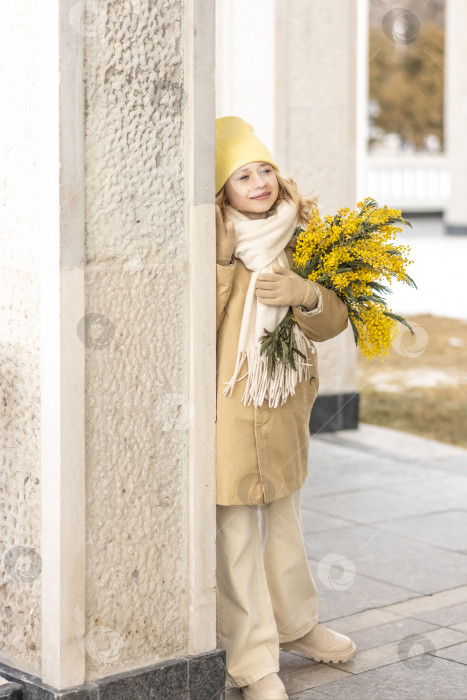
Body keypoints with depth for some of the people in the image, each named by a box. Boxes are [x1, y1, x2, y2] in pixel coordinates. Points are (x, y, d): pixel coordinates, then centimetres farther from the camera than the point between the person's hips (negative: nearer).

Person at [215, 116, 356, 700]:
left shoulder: (298, 237, 4)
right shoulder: (214, 237, -12)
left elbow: (332, 321, -1)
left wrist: (304, 292, -16)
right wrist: (222, 261, -23)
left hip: (284, 404, 6)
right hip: (228, 405, -6)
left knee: (282, 517, 23)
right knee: (235, 531, -2)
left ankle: (294, 623, 41)